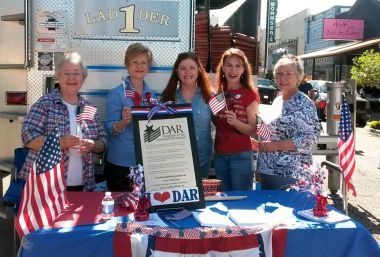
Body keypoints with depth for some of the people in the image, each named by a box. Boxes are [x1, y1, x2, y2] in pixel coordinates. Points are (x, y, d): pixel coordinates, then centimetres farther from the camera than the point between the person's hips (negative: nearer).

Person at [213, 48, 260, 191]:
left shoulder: (250, 94, -6)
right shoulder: (218, 93, 9)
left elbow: (253, 130, -10)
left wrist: (235, 122, -27)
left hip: (241, 155, -5)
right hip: (220, 155, 5)